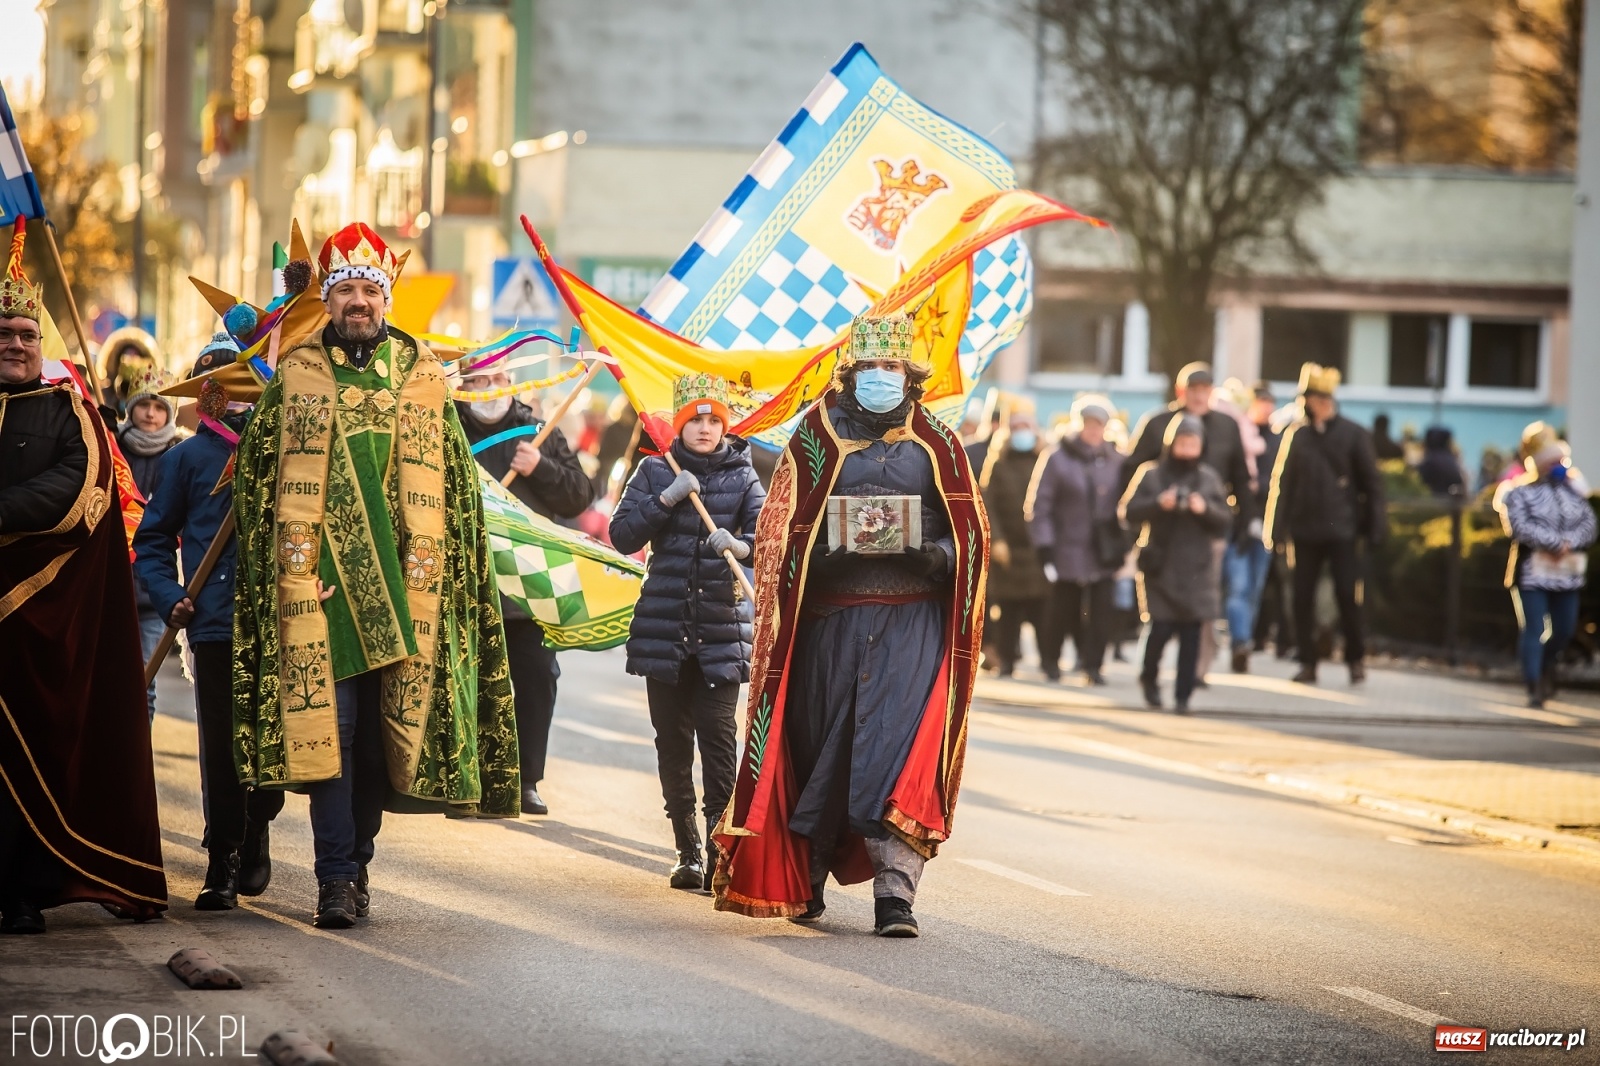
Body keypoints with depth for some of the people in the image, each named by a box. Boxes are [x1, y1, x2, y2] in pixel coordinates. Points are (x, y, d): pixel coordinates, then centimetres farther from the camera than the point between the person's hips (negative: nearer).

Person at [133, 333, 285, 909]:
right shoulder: (189, 457, 10)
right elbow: (152, 540, 12)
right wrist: (170, 599, -2)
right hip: (216, 624, 0)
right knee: (221, 747, 0)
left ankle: (255, 831, 24)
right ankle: (222, 867, 9)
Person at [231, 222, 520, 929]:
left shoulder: (424, 379, 10)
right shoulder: (296, 377, 7)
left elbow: (454, 486, 12)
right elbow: (260, 480, 7)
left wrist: (430, 569, 2)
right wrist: (295, 567, -3)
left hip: (403, 590, 2)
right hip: (321, 582, -2)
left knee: (386, 729, 5)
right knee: (327, 724, -10)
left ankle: (357, 856, 18)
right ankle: (337, 876, -11)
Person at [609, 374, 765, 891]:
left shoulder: (742, 476, 5)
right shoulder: (656, 473, 7)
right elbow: (622, 536, -1)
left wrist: (739, 544, -28)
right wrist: (666, 499, -12)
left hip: (722, 627, -2)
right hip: (664, 626, 2)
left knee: (717, 732, -14)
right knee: (672, 739, 4)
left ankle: (719, 849, -16)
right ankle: (688, 852, 13)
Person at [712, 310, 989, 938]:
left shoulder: (936, 446, 10)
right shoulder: (817, 439, 9)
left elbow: (970, 538, 8)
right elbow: (779, 532, 7)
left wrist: (928, 552, -13)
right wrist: (832, 550, -12)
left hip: (912, 625, -1)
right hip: (830, 621, 1)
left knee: (901, 752, -12)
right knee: (819, 749, 7)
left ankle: (895, 892, -16)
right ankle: (804, 879, 26)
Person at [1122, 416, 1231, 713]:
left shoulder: (1209, 479, 9)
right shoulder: (1151, 474, 4)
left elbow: (1225, 522, 7)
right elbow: (1130, 512, -2)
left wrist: (1206, 509, -13)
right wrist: (1159, 504, -17)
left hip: (1197, 569, 2)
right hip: (1160, 565, -2)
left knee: (1191, 633, -3)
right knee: (1161, 628, -8)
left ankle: (1183, 695, 3)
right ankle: (1149, 677, 19)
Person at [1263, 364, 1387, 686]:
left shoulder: (1352, 433, 2)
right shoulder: (1296, 436, 7)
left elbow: (1371, 482, 3)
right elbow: (1284, 482, 9)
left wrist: (1375, 526, -3)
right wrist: (1280, 527, 5)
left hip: (1342, 528, -2)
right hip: (1305, 529, 2)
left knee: (1347, 594, -5)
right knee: (1303, 596, 3)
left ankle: (1356, 659, 9)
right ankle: (1307, 662, 10)